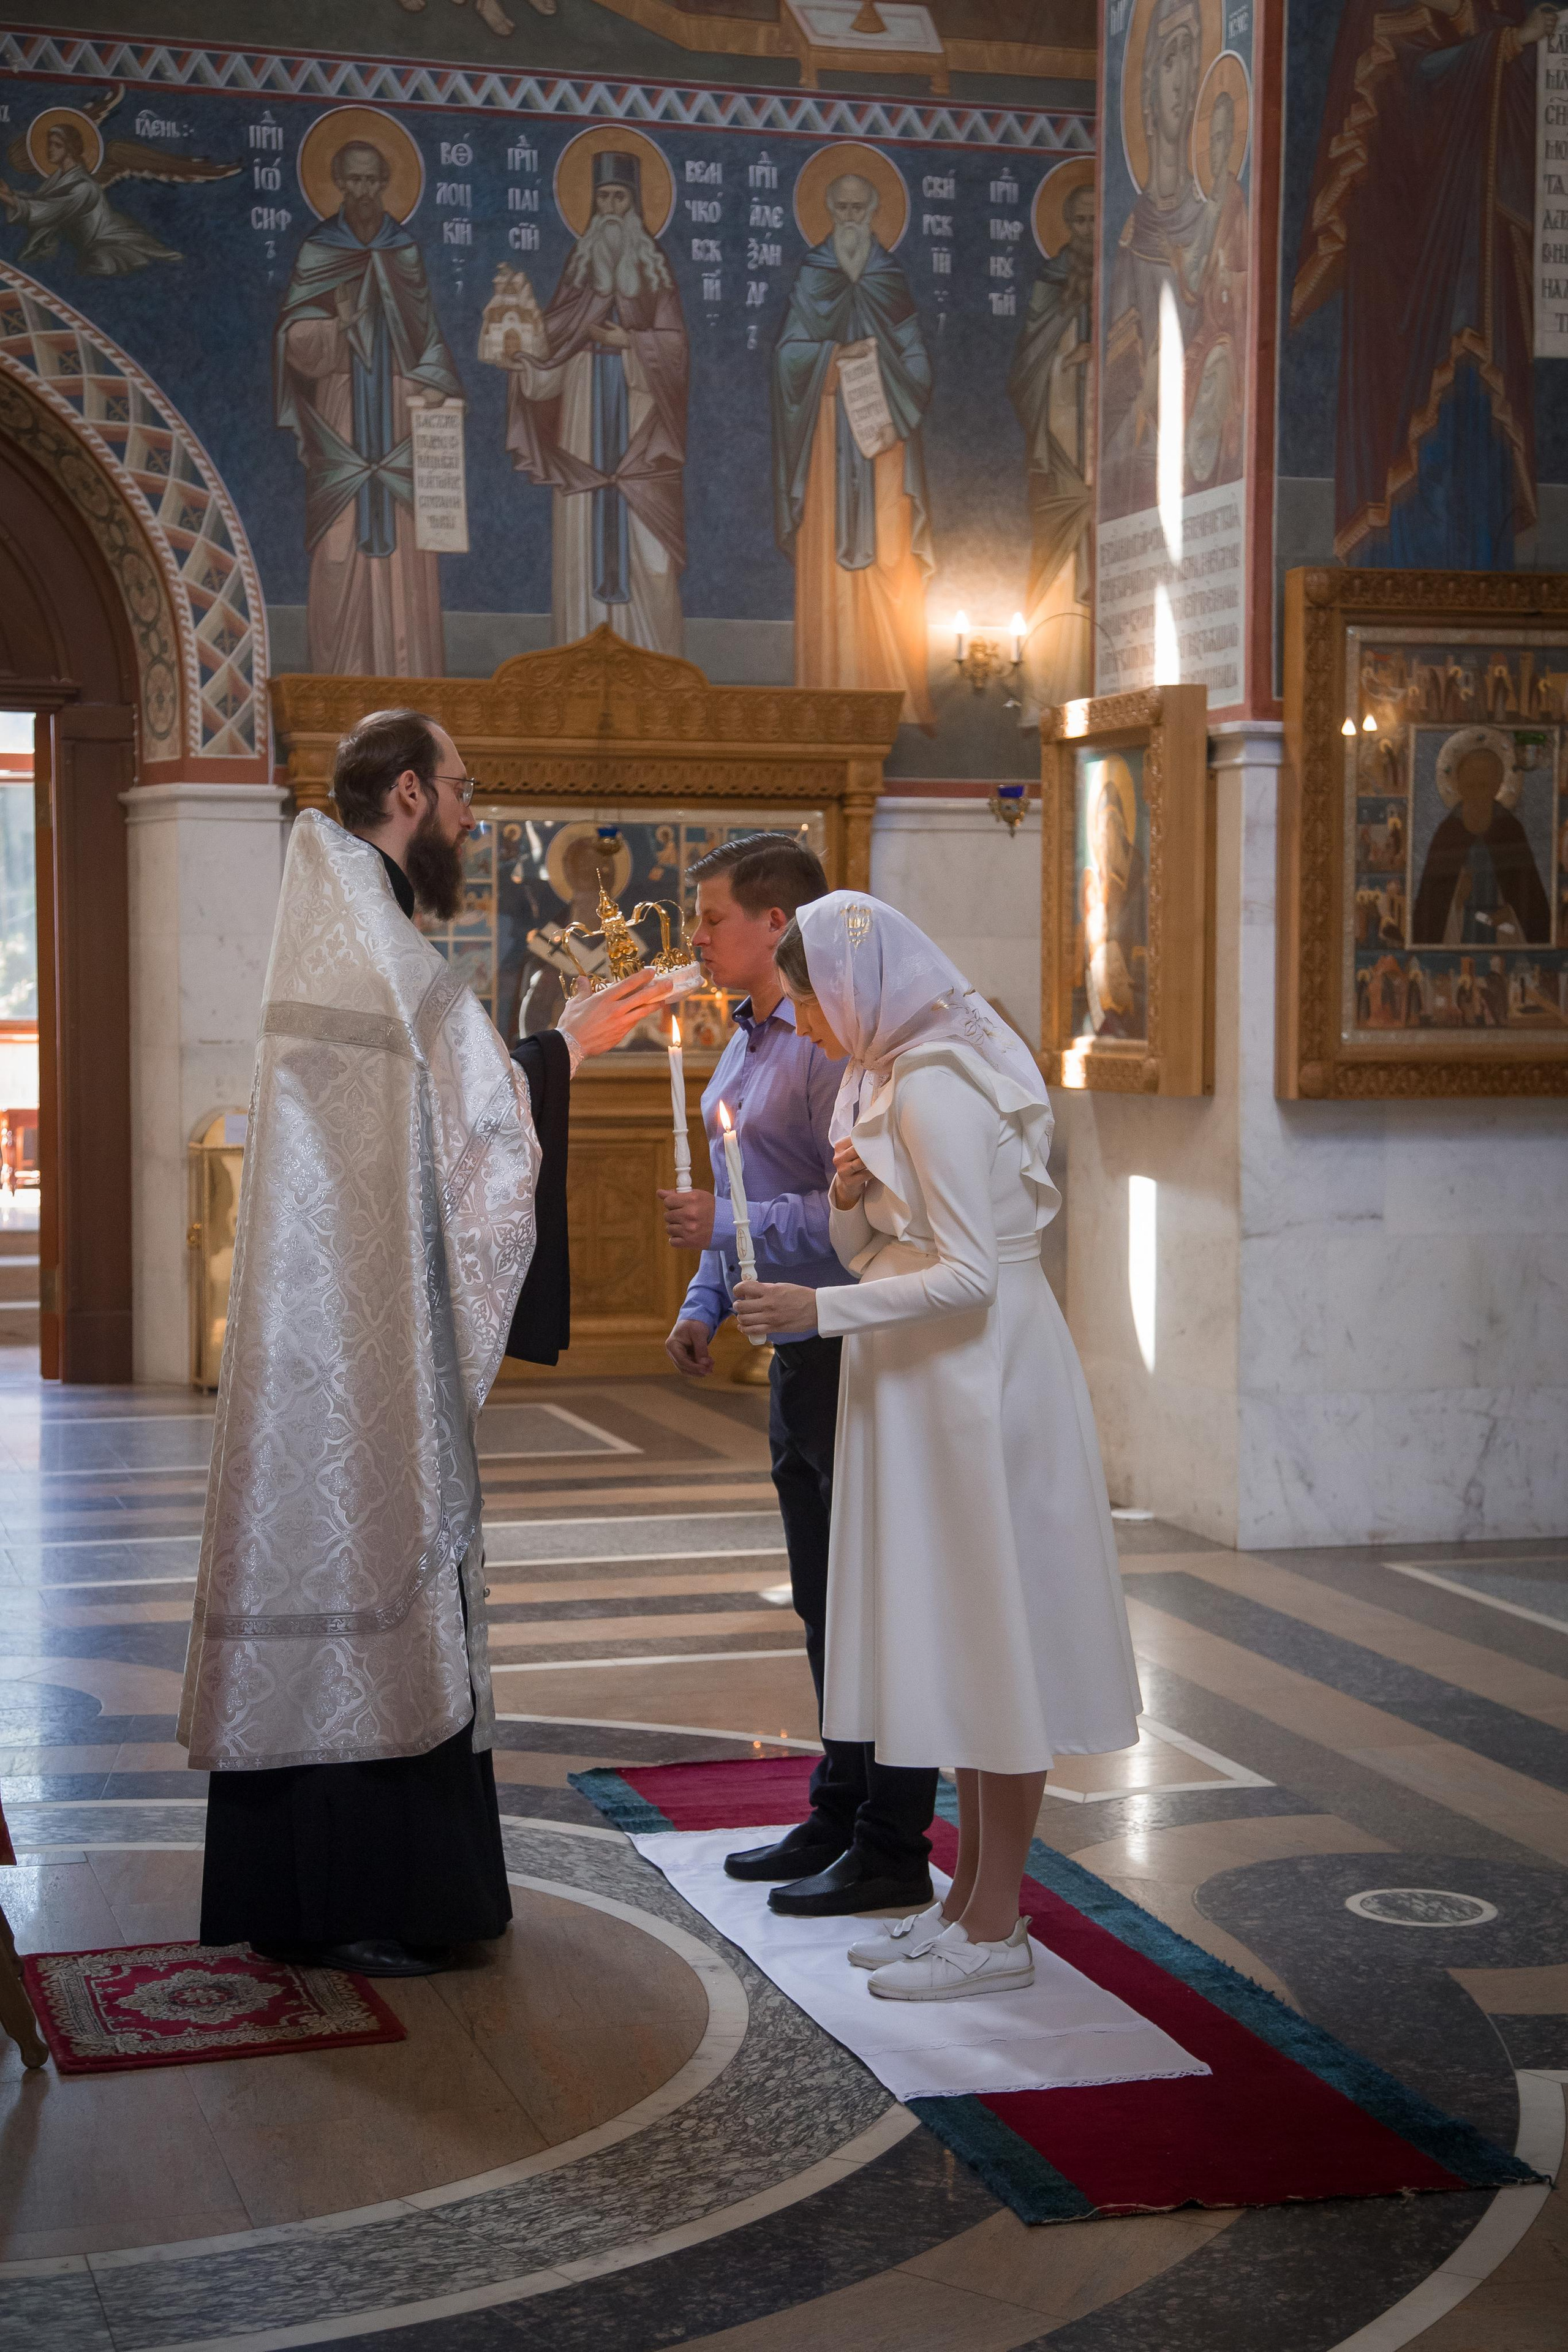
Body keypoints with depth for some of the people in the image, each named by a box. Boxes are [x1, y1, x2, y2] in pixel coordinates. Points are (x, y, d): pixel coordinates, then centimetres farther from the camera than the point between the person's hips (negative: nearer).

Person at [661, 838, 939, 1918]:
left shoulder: (834, 1042, -17)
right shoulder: (748, 1042, 14)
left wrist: (731, 1230, -20)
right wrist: (705, 1301, 15)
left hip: (852, 1353, -10)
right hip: (798, 1352, 10)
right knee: (824, 1602, 17)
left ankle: (893, 1851, 5)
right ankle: (839, 1817, 28)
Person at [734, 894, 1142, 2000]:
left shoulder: (937, 1089, -17)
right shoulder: (887, 1078, 13)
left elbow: (968, 1275, -22)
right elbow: (873, 1245, 17)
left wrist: (821, 1309, -23)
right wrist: (851, 1197, -3)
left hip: (982, 1381, -10)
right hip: (927, 1384, 10)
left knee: (993, 1634, -4)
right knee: (959, 1641, 13)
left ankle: (997, 1930, 3)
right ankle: (972, 1896, 22)